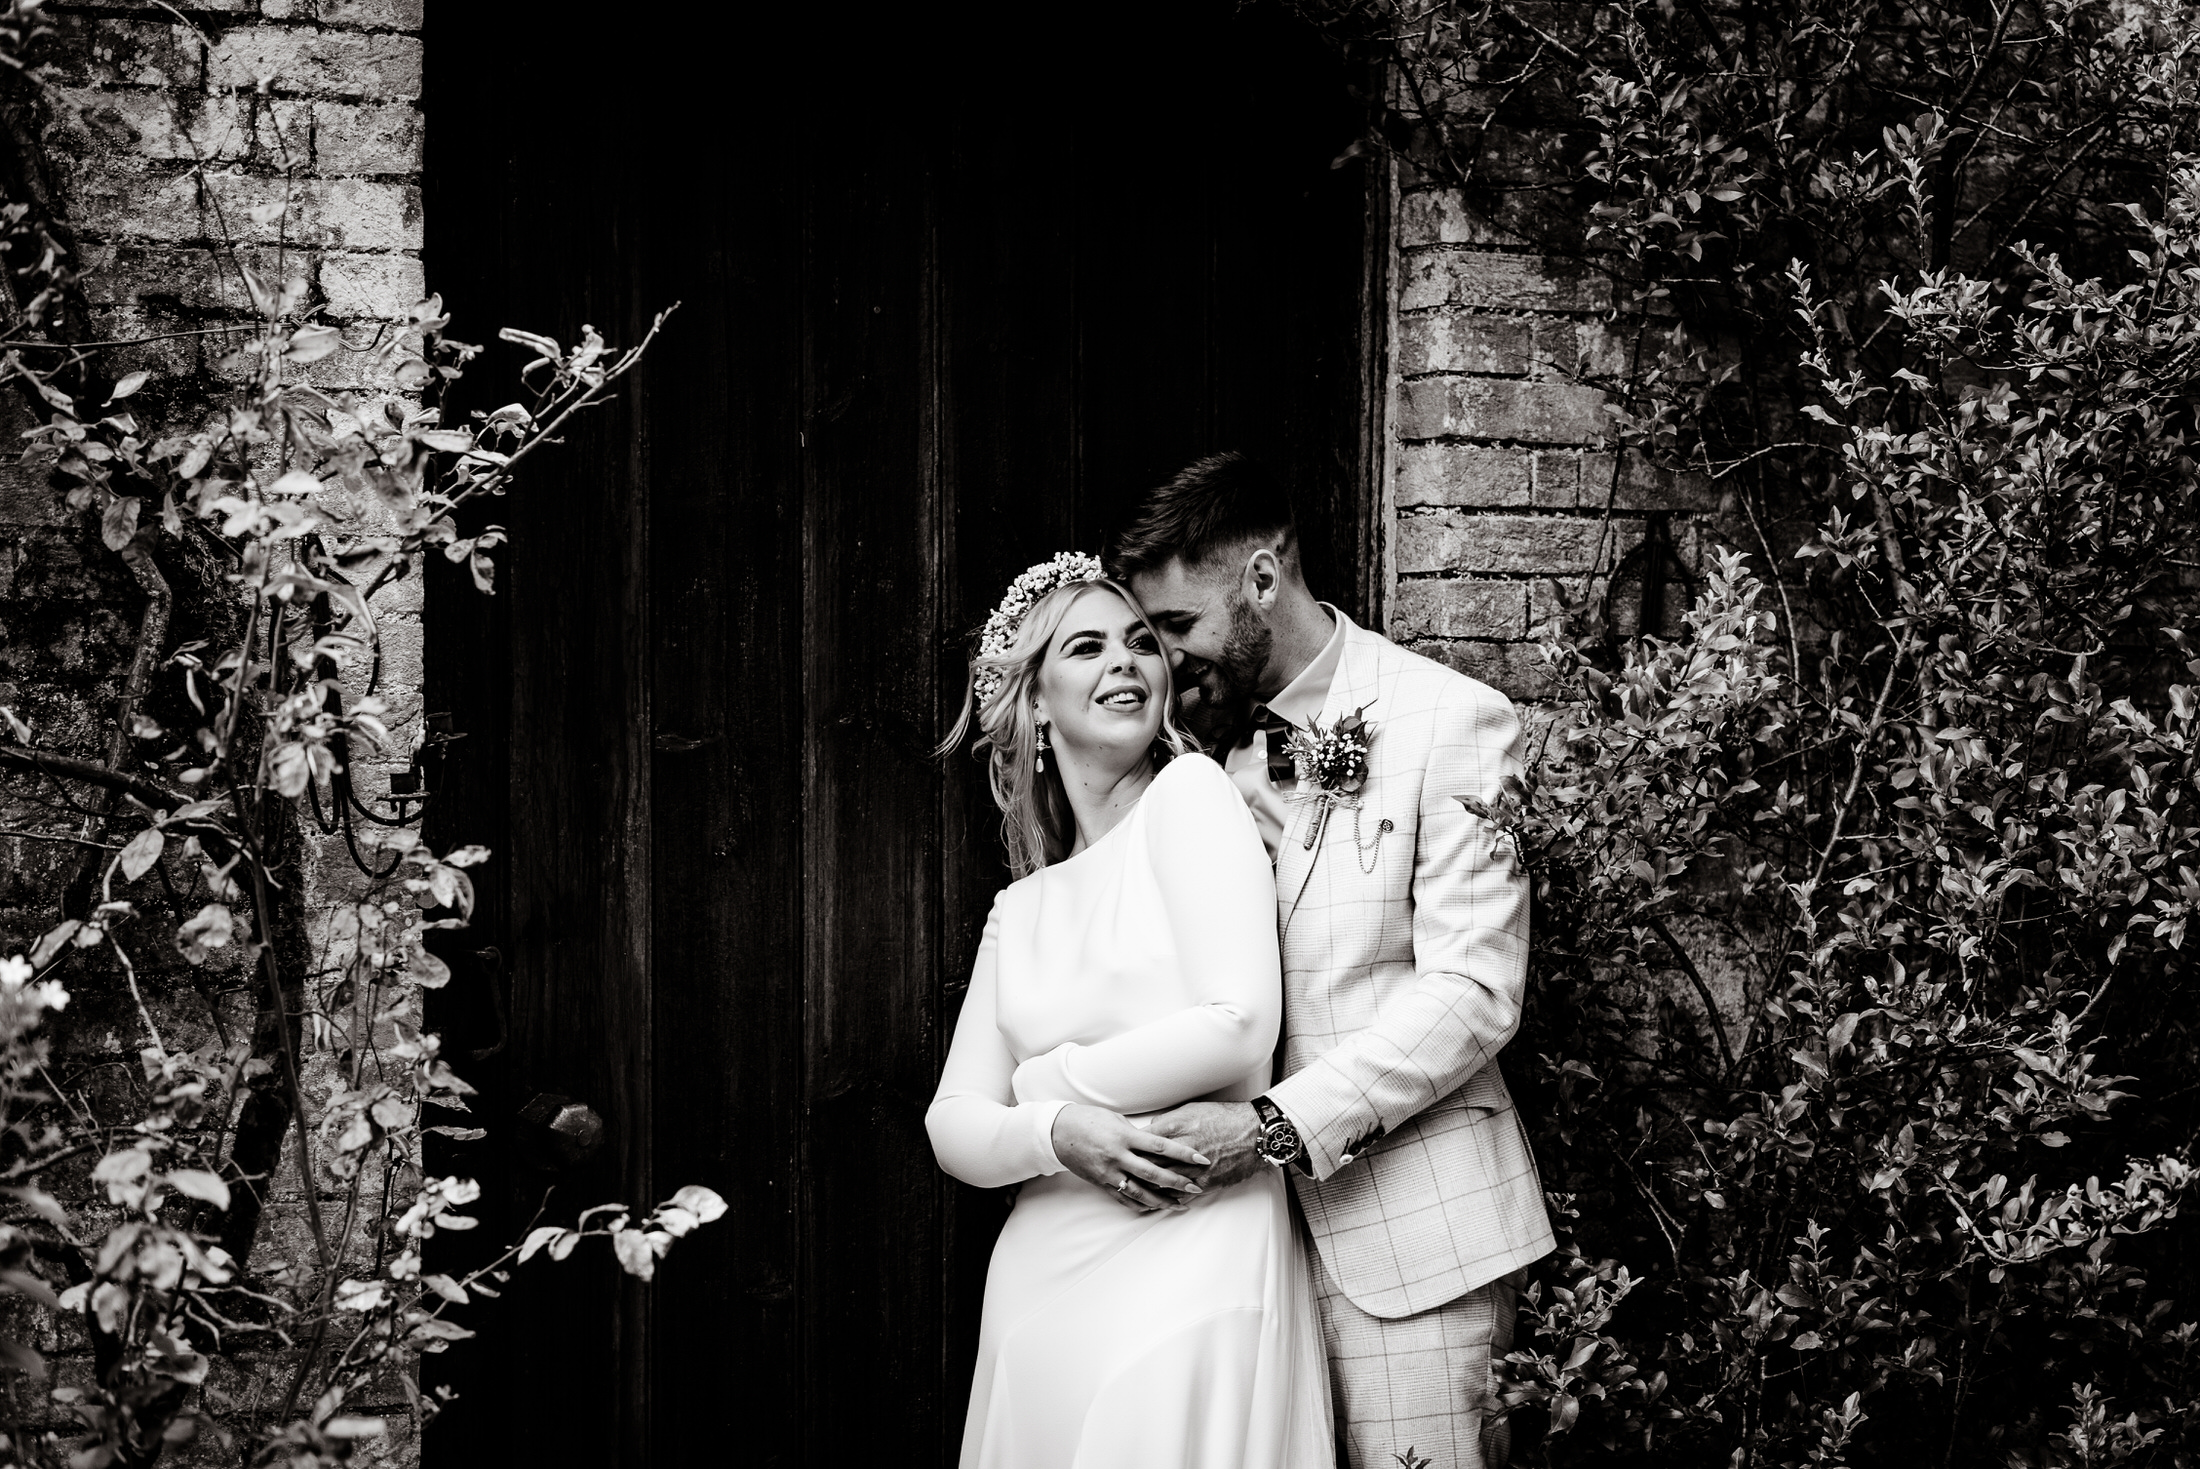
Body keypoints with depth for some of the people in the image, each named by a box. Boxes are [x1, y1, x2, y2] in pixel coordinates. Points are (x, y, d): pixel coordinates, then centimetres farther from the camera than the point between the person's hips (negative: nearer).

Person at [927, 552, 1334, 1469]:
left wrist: (1050, 1079, -1)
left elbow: (1241, 1026, -12)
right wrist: (1056, 1133, -13)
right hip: (1042, 1285, 5)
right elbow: (954, 1125, 9)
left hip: (1191, 1273, -5)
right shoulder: (1019, 911, 15)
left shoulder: (1189, 793, -1)